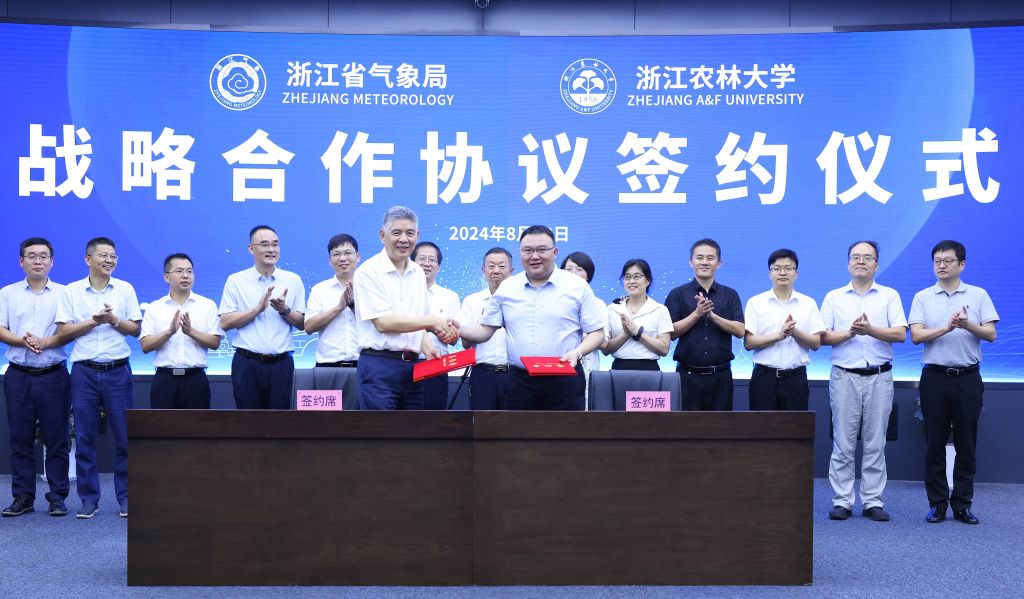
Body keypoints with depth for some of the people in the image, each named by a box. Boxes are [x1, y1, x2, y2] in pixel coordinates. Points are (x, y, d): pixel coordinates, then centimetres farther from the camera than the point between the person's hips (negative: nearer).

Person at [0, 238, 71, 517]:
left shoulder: (63, 293, 5)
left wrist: (44, 342, -18)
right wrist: (23, 341, -16)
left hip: (53, 375, -1)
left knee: (56, 438, 0)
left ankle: (58, 497, 7)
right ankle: (22, 497, 11)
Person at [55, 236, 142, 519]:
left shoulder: (125, 289, 6)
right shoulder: (71, 291, 4)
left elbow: (135, 329, 5)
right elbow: (63, 331, 0)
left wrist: (114, 320, -11)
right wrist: (94, 320, -11)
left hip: (118, 370, 0)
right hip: (84, 371, 0)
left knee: (124, 436, 1)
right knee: (84, 437, 3)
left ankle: (125, 497, 10)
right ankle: (89, 498, 12)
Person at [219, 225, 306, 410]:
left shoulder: (293, 280, 7)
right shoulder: (236, 281, 3)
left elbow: (302, 323, 7)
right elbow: (225, 323, -4)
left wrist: (284, 310, -11)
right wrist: (258, 308, -14)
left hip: (281, 363, 1)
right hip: (247, 363, -1)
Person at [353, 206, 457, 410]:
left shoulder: (418, 273, 14)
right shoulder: (369, 272, -7)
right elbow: (383, 323, -14)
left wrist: (426, 347, -1)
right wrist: (432, 321, -15)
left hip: (412, 365, 7)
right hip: (379, 365, -7)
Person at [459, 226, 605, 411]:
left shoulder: (578, 286, 3)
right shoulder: (506, 288, 10)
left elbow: (596, 333, 4)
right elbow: (485, 330, 11)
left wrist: (577, 352, -15)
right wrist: (457, 328, -8)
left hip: (564, 381, -2)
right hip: (520, 382, 3)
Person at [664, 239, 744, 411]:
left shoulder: (730, 295, 8)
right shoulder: (678, 294, 4)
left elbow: (740, 331, -2)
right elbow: (671, 332, -4)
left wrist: (712, 315, -15)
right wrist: (697, 314, -15)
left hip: (721, 374, 2)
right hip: (688, 374, -2)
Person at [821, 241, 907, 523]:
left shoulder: (890, 296, 8)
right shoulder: (834, 297, 9)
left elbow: (900, 334, -4)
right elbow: (823, 337, 2)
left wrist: (870, 329, -18)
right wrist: (849, 333, -14)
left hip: (879, 377, 0)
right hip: (844, 376, 0)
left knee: (875, 443, 3)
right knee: (843, 442, 0)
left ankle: (873, 501, 9)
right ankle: (842, 501, 6)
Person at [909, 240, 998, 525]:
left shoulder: (978, 295, 5)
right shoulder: (922, 298, 5)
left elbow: (991, 334, -2)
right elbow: (916, 336, -6)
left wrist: (968, 325, -21)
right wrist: (947, 327, -21)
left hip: (968, 377, 0)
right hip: (935, 376, 0)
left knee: (966, 443, 4)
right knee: (935, 442, 3)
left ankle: (963, 504, 13)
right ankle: (937, 503, 11)